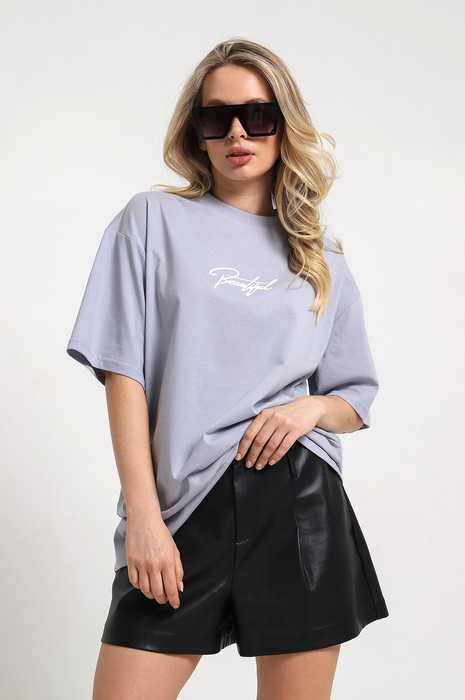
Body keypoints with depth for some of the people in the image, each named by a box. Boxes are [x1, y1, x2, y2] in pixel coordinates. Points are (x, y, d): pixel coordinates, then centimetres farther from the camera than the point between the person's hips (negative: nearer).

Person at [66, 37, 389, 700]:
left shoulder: (322, 259, 14)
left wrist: (311, 407, -6)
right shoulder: (154, 218, 6)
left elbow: (356, 399, 17)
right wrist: (142, 514, -9)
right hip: (184, 507, -2)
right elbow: (124, 372, -1)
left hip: (300, 503, 2)